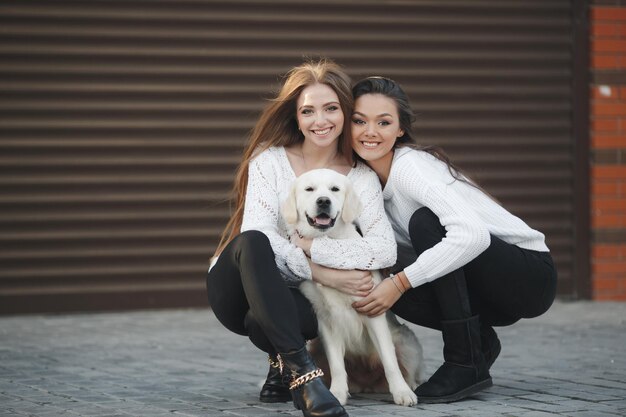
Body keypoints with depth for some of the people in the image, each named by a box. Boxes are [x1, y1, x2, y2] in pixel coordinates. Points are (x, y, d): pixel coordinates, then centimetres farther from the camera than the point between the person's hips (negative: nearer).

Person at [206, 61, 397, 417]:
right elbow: (256, 232, -20)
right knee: (253, 242, -36)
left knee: (259, 321, -38)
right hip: (238, 290, 0)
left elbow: (385, 250, -17)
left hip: (291, 300, 0)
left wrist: (309, 245, -24)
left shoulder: (362, 178, -1)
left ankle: (282, 360, 0)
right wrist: (323, 274, -29)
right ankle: (301, 371, -43)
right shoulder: (270, 160, -5)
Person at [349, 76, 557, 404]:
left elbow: (472, 235, -36)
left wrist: (400, 283, -33)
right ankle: (479, 341, 5)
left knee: (425, 222, -28)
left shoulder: (411, 165, -22)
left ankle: (466, 364, -21)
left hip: (532, 276, -7)